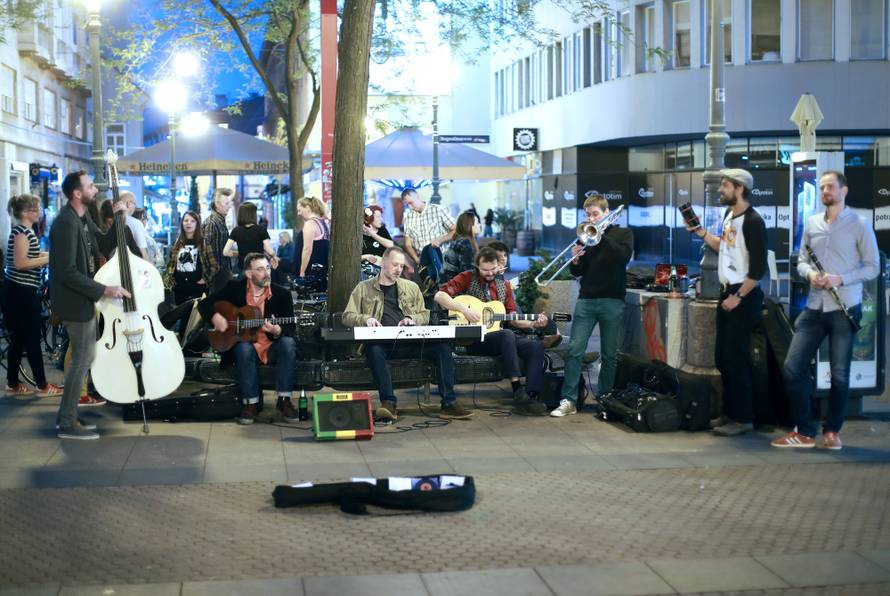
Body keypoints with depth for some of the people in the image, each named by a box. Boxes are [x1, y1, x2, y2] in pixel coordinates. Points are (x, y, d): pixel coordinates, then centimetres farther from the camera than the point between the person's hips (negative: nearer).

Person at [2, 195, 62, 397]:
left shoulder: (24, 230, 15)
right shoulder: (21, 231, -16)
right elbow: (20, 263, -22)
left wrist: (44, 254, 3)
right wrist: (48, 258, -18)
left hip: (20, 290, 10)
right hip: (21, 291, -10)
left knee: (19, 338, 14)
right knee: (32, 338, -3)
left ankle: (13, 384, 20)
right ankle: (42, 386, 4)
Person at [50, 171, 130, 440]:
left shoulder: (81, 218, 6)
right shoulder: (67, 223, -23)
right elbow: (67, 273, -26)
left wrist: (114, 216, 4)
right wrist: (104, 290, -23)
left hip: (82, 299, 10)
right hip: (74, 302, -10)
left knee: (84, 357, 16)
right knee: (82, 360, -2)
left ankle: (67, 415, 25)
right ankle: (67, 424, 6)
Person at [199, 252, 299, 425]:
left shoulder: (282, 294, -4)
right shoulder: (235, 287, -2)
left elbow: (290, 330, -6)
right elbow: (204, 304, 3)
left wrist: (277, 331, -29)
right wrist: (215, 317, -18)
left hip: (273, 347, 0)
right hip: (245, 344, 0)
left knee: (288, 344, -31)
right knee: (244, 349, -34)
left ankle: (284, 400, -22)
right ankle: (251, 403, -22)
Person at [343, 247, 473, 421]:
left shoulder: (411, 287, 22)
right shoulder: (364, 288, 14)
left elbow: (425, 315, 23)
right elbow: (347, 316, 10)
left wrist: (412, 319, -1)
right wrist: (366, 319, -11)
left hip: (411, 341, 3)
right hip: (383, 343, -2)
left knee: (443, 346, -24)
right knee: (373, 348, -39)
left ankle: (448, 403, -26)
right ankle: (388, 403, -38)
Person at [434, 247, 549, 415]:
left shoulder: (504, 285, 17)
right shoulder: (467, 278, 1)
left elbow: (512, 319, 17)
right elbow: (439, 296, -11)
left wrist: (533, 323, 1)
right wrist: (463, 309, -21)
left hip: (498, 335, 6)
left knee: (536, 347, -17)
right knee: (507, 335, -35)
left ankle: (531, 396, -25)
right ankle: (518, 391, -33)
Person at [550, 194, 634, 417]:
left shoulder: (623, 234, 7)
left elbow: (624, 256, -13)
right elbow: (577, 272, 12)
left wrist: (602, 237, -16)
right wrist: (575, 261, -9)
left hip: (612, 300, -2)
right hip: (586, 300, 2)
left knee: (610, 354, 3)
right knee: (574, 350, -7)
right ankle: (568, 400, -7)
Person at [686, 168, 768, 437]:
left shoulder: (753, 221, -15)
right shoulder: (729, 215, 11)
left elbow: (759, 268, -18)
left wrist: (738, 297, -17)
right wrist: (701, 233, 13)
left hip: (744, 296, -9)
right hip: (727, 293, 9)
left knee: (736, 358, -6)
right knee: (722, 357, 11)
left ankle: (743, 418, 2)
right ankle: (730, 413, 21)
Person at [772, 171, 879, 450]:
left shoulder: (859, 224, -3)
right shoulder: (811, 223, 11)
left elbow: (873, 267, -4)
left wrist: (841, 279, -17)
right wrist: (809, 273, -9)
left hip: (844, 309, -4)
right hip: (814, 308, 4)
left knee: (839, 374, 3)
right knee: (793, 366, -2)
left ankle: (832, 431, 18)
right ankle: (804, 431, 8)